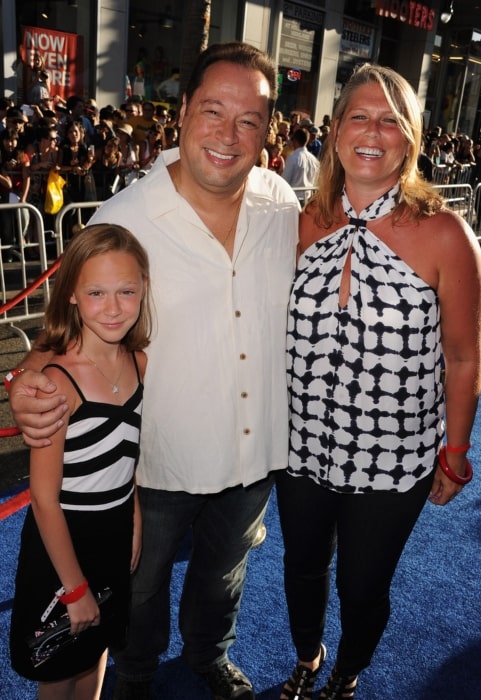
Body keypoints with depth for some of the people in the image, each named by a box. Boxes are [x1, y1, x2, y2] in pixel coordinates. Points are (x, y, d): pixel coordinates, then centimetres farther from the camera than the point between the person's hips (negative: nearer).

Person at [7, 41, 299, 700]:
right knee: (143, 585, 25)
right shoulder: (124, 219, -20)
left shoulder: (283, 204, -8)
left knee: (223, 574, 30)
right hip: (160, 458, -3)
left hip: (256, 450, 4)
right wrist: (31, 380, -31)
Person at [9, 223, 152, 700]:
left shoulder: (138, 362, -8)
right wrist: (74, 588, -14)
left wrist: (135, 522, 7)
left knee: (96, 657, 26)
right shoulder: (57, 380, -27)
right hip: (63, 540, -5)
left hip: (117, 534, 5)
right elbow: (44, 498, -21)